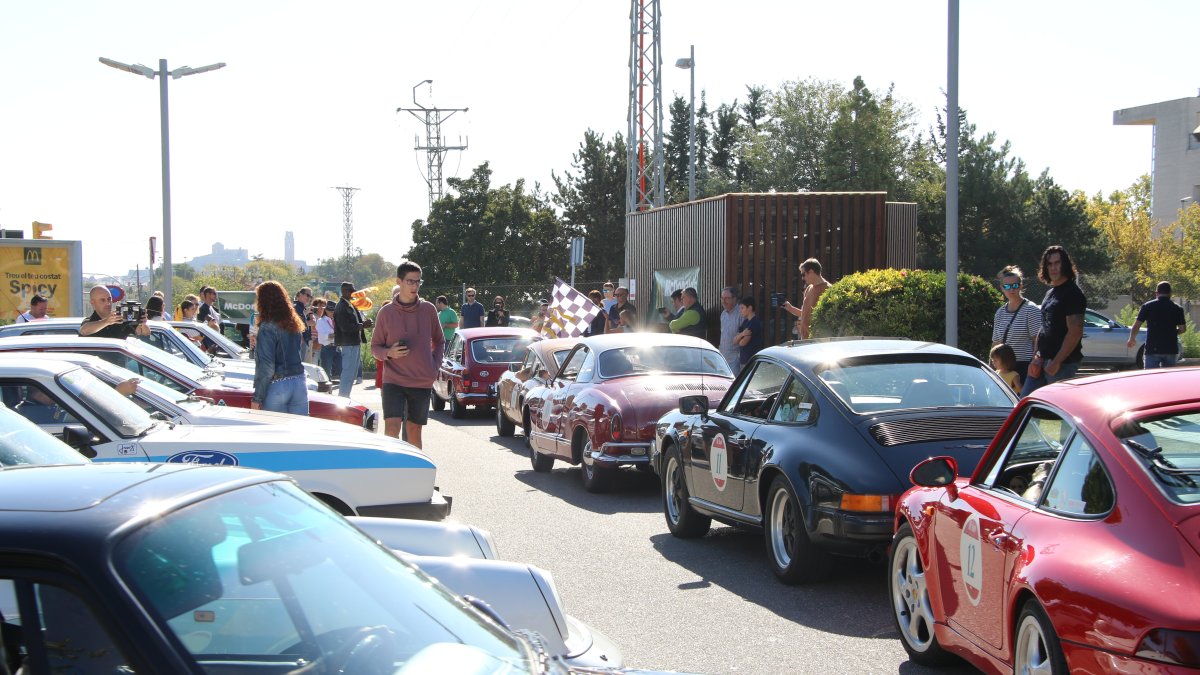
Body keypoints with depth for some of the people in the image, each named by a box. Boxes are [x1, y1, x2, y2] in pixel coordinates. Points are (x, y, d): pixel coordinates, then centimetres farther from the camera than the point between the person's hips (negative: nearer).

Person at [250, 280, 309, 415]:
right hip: (300, 383, 6)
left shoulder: (268, 327, -11)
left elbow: (266, 366, -15)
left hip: (277, 385, -6)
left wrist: (257, 398, -11)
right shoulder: (295, 324, 10)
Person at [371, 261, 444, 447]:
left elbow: (439, 342, 17)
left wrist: (435, 365, 2)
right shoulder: (386, 312, 0)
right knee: (392, 427, -16)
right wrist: (389, 353, -14)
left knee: (414, 429, 9)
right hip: (393, 381, -2)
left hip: (422, 382, 2)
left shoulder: (429, 310, 4)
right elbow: (375, 348, 7)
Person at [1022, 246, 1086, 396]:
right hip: (1043, 361, 9)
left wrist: (1056, 362, -20)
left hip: (1063, 364, -9)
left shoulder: (1072, 293, -11)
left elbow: (1075, 332, -18)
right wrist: (1036, 357, 11)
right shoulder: (1050, 293, 18)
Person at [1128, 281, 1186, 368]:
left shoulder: (1147, 306, -2)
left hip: (1152, 349, -2)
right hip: (1171, 350, 3)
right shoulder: (1177, 309, 3)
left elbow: (1136, 326, -3)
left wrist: (1132, 340, 13)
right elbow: (1182, 328, 2)